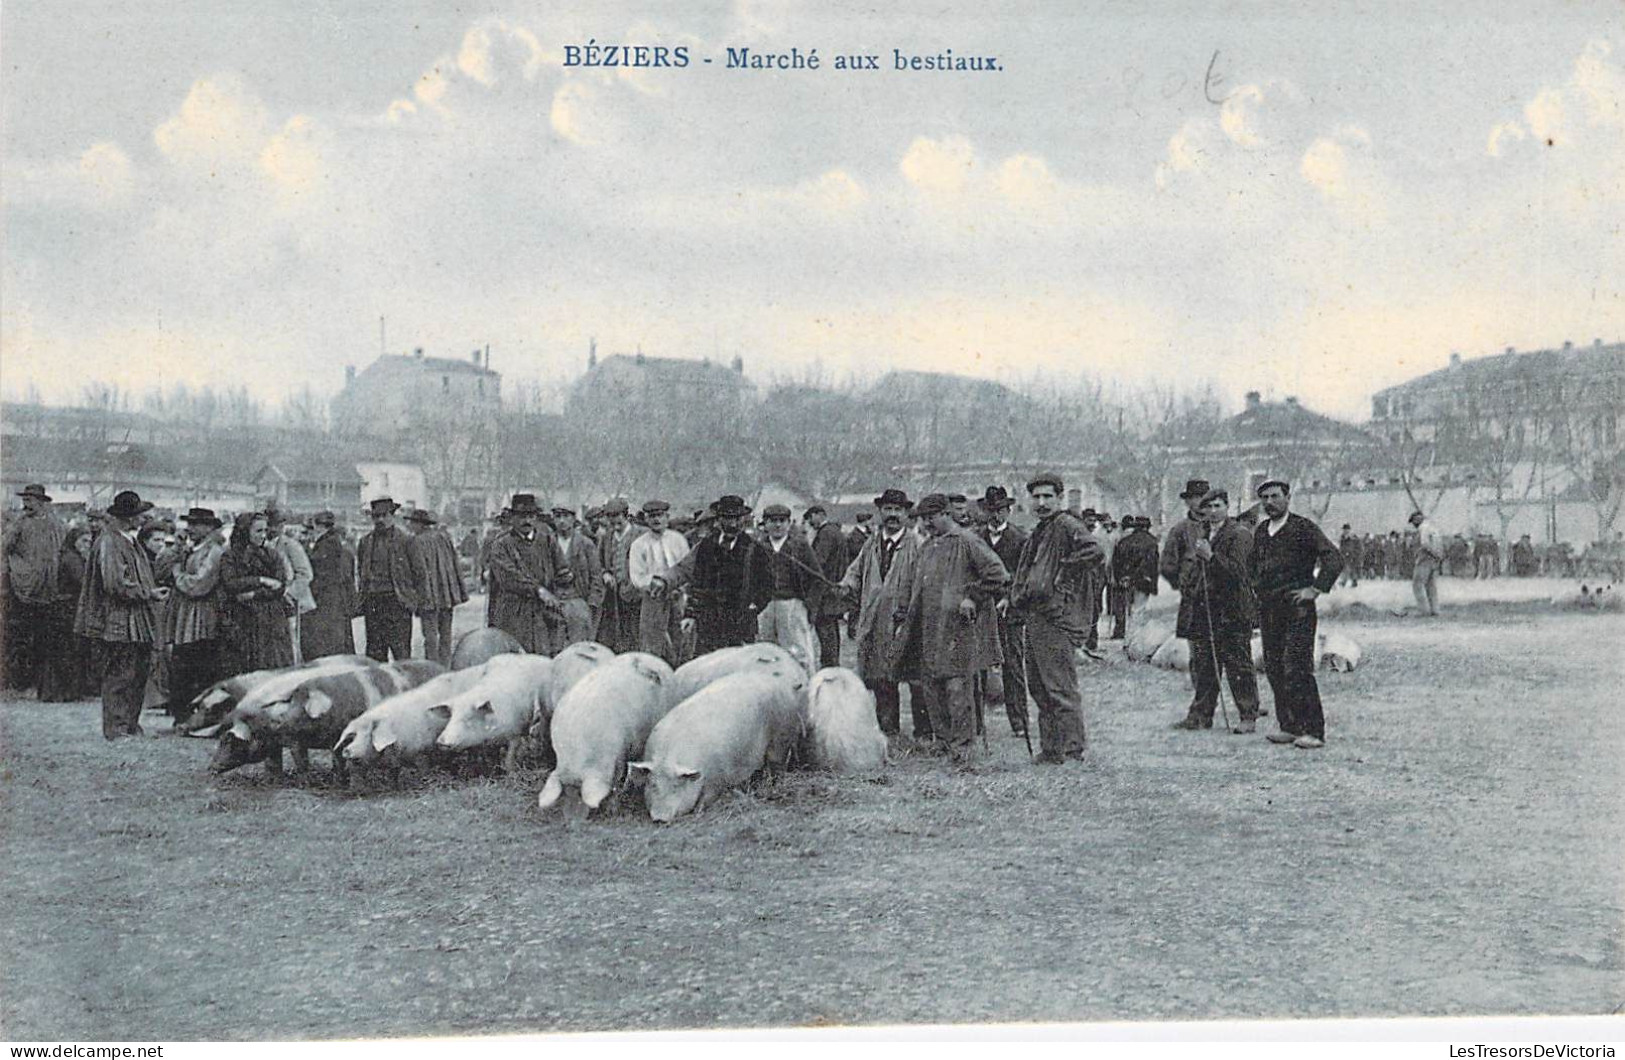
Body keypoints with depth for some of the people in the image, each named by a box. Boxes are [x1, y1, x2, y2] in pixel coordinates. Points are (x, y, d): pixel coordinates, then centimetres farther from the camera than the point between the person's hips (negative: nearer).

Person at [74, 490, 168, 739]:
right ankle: (116, 728, 2)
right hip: (119, 622, -10)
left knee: (139, 672, 14)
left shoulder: (129, 540, 15)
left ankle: (131, 725, 23)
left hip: (136, 623, 10)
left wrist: (153, 591, 9)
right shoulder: (109, 542, -16)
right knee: (119, 675, -4)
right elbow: (116, 584, -21)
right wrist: (149, 594, -15)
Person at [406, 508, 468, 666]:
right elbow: (456, 565, 10)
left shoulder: (414, 542, -9)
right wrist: (461, 592, 14)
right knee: (445, 634, 13)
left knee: (431, 635, -2)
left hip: (428, 596, -6)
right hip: (448, 594, 6)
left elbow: (418, 570, -13)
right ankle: (445, 667, 16)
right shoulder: (444, 536, 9)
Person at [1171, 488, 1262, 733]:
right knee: (1203, 665, 9)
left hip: (1232, 612, -7)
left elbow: (1238, 571, -17)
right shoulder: (1201, 534, 16)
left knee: (1239, 666, -2)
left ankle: (1248, 717, 4)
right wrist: (1187, 586, 12)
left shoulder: (1239, 534, -6)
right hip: (1204, 610, 7)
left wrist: (1211, 556, -23)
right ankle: (1201, 714, 16)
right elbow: (1190, 567, 28)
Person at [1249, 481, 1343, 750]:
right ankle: (1289, 727, 14)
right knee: (1274, 670, 7)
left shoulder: (1303, 528, -6)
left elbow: (1334, 559, -12)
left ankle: (1314, 731, -7)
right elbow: (1252, 563, 34)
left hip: (1296, 609, -7)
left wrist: (1316, 589, -15)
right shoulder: (1261, 532, 15)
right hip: (1267, 609, 7)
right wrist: (1256, 588, 20)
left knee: (1297, 671, -11)